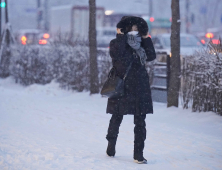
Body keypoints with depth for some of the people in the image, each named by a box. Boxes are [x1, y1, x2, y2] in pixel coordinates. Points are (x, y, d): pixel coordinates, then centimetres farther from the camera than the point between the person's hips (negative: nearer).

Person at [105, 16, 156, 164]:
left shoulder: (140, 45, 13)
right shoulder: (117, 43, -1)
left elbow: (151, 56, 0)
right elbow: (116, 53, -22)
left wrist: (146, 39, 2)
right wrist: (121, 36, -14)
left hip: (140, 88, 4)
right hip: (122, 88, -4)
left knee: (140, 122, 0)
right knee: (117, 118, 10)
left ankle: (138, 154, 3)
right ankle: (111, 147, 30)